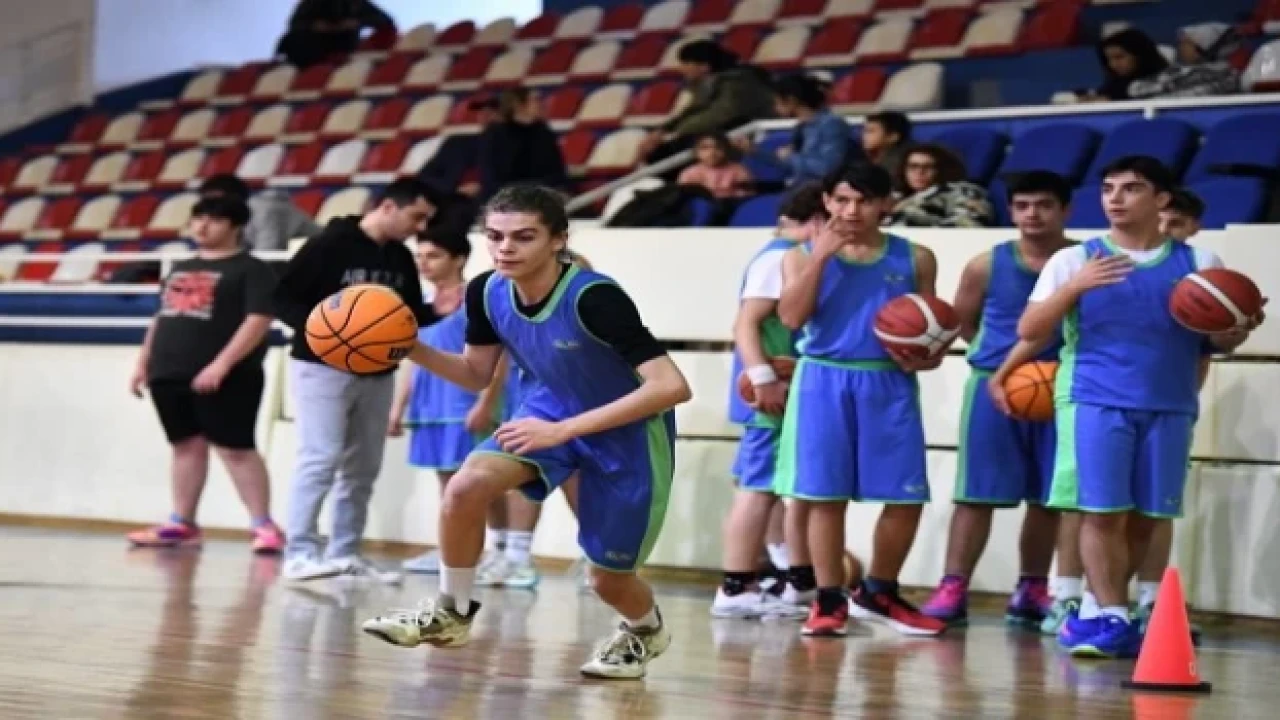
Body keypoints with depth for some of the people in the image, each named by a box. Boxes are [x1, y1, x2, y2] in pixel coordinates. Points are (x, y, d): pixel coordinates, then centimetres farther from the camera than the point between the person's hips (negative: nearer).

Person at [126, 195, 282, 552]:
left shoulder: (251, 270, -5)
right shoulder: (180, 269, 20)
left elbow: (258, 321, -15)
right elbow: (161, 319, 27)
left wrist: (221, 364, -23)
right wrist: (143, 362, 19)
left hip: (225, 378, -7)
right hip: (169, 374, 7)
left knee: (235, 449, -9)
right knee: (186, 446, 11)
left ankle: (264, 526, -7)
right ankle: (182, 524, 16)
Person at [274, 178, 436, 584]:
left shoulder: (402, 259, 7)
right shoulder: (330, 245, -13)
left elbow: (411, 312, 15)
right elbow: (283, 298, -13)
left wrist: (442, 314, -6)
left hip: (378, 374, 7)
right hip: (323, 368, -7)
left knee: (363, 468, 10)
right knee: (320, 459, -13)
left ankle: (345, 553, 19)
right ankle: (300, 553, -11)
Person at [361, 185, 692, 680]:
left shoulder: (593, 298, -34)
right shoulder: (487, 292, -15)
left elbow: (671, 387, -37)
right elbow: (477, 374, 4)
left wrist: (564, 430, -36)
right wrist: (413, 349, -17)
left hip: (628, 431, -5)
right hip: (551, 411, 5)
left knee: (608, 577, 5)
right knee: (465, 487, -22)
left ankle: (646, 631, 41)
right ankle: (452, 612, -1)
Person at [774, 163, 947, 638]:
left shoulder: (914, 258, 8)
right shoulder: (805, 255, 4)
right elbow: (792, 317, -10)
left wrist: (928, 356, -9)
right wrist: (820, 256, -14)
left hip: (889, 385, 2)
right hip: (824, 382, -1)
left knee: (907, 497, 0)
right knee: (825, 495, -2)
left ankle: (878, 593, 19)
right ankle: (829, 600, 9)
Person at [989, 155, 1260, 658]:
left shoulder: (1199, 264, 9)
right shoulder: (1074, 261, 5)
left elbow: (1220, 341, 13)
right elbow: (1030, 332, -1)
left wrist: (1241, 327, -11)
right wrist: (1074, 288, -16)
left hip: (1170, 408, 2)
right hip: (1095, 402, -2)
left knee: (1144, 517, 4)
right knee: (1102, 512, -10)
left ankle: (1095, 610, 17)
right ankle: (1112, 617, -8)